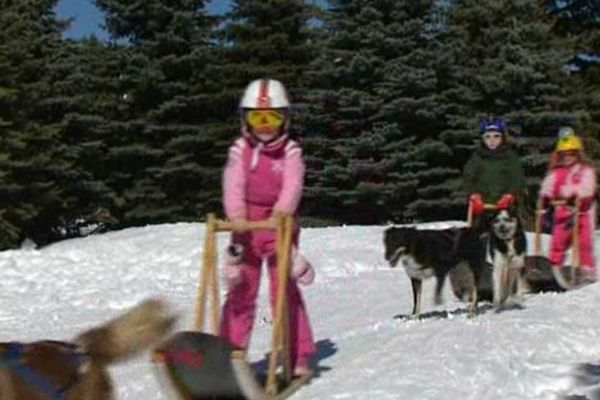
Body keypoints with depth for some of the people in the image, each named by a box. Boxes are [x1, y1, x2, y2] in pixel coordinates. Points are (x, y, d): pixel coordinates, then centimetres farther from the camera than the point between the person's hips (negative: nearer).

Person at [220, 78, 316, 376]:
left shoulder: (290, 151, -2)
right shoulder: (239, 150, 1)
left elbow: (292, 186, -16)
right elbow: (233, 185, -12)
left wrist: (281, 213, -35)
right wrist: (236, 215, -30)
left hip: (280, 226, -2)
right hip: (246, 228, 2)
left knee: (286, 291, -5)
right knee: (240, 290, 7)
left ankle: (299, 357, 1)